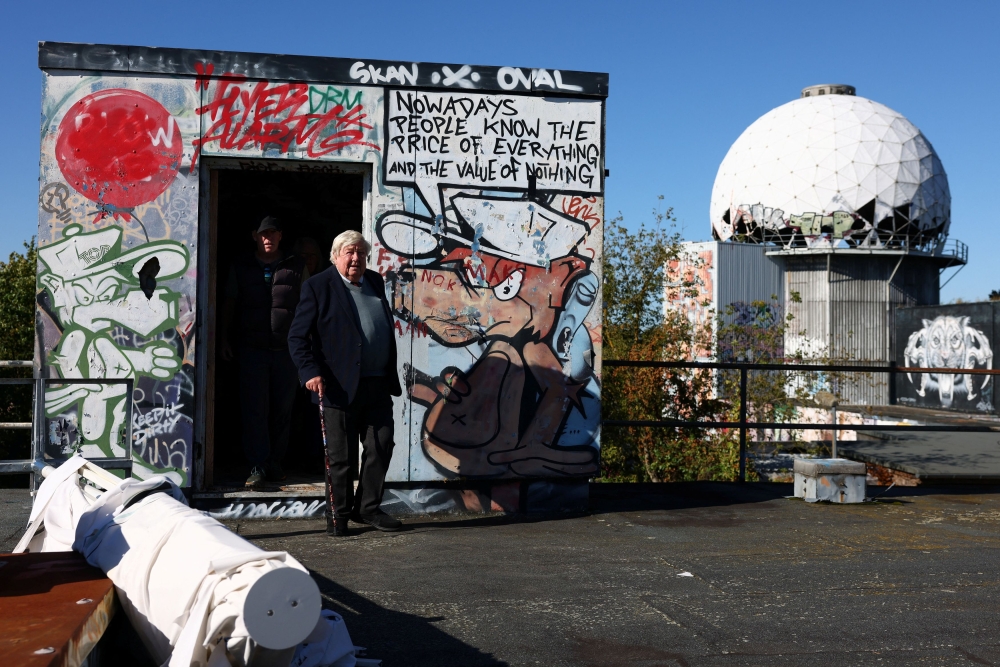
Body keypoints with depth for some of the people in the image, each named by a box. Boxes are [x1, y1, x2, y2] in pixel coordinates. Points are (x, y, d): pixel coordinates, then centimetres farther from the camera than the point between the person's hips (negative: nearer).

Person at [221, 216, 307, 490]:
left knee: (282, 409, 5)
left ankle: (275, 463, 17)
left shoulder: (296, 267, 8)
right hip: (252, 348, 0)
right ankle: (257, 467, -2)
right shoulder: (241, 267, 11)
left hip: (287, 350, 0)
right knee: (254, 410, -4)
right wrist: (224, 338, 9)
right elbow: (230, 303, 15)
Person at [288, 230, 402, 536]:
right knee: (342, 456, 3)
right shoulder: (318, 286, -4)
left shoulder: (375, 282, 14)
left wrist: (391, 377, 17)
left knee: (381, 447, 6)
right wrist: (310, 372, -18)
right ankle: (339, 514, 18)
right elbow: (298, 336, -6)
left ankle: (367, 508, 20)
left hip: (378, 386, 6)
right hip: (340, 386, -5)